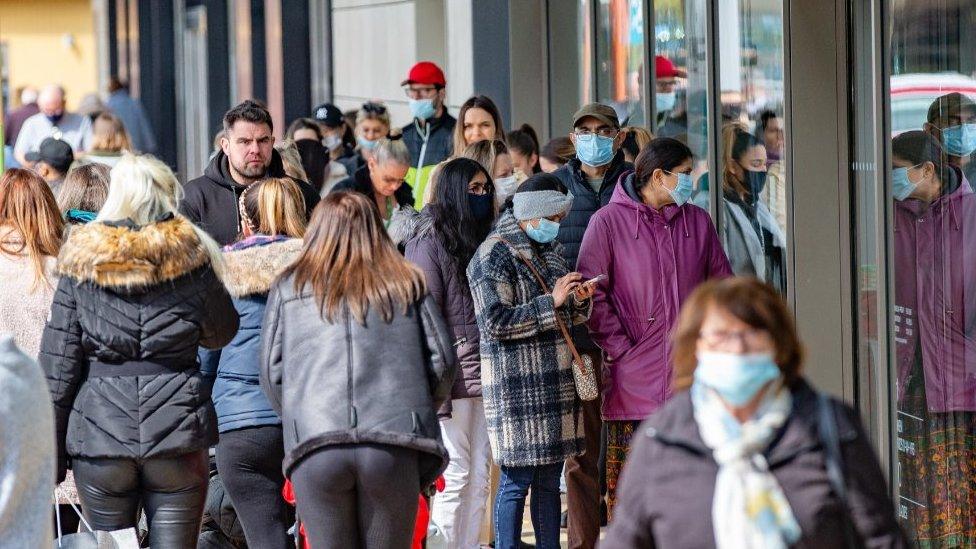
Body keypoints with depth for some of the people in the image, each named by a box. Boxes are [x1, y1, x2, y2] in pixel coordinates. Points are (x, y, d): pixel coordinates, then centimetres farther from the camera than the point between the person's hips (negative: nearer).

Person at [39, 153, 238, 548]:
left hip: (99, 433, 1)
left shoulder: (81, 261, 1)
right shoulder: (189, 255, -1)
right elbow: (222, 333, 13)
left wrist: (49, 455, 6)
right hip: (177, 427, -1)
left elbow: (57, 363, 0)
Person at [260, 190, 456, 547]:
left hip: (315, 448, 0)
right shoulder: (406, 284, 15)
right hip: (393, 446, 0)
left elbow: (272, 371, 10)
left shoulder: (289, 288, 14)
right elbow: (443, 360, 11)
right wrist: (420, 412, 26)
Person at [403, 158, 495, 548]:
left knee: (479, 478, 7)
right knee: (456, 475, -7)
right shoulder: (429, 243, -6)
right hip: (452, 375, -7)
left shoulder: (482, 240, 16)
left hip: (483, 376, 7)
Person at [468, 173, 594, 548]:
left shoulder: (551, 250, 17)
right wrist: (552, 302, -18)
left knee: (549, 479, 9)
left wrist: (579, 301, 2)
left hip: (556, 384, 8)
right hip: (516, 387, -8)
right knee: (518, 480, -6)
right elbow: (495, 323, -17)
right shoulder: (494, 254, -9)